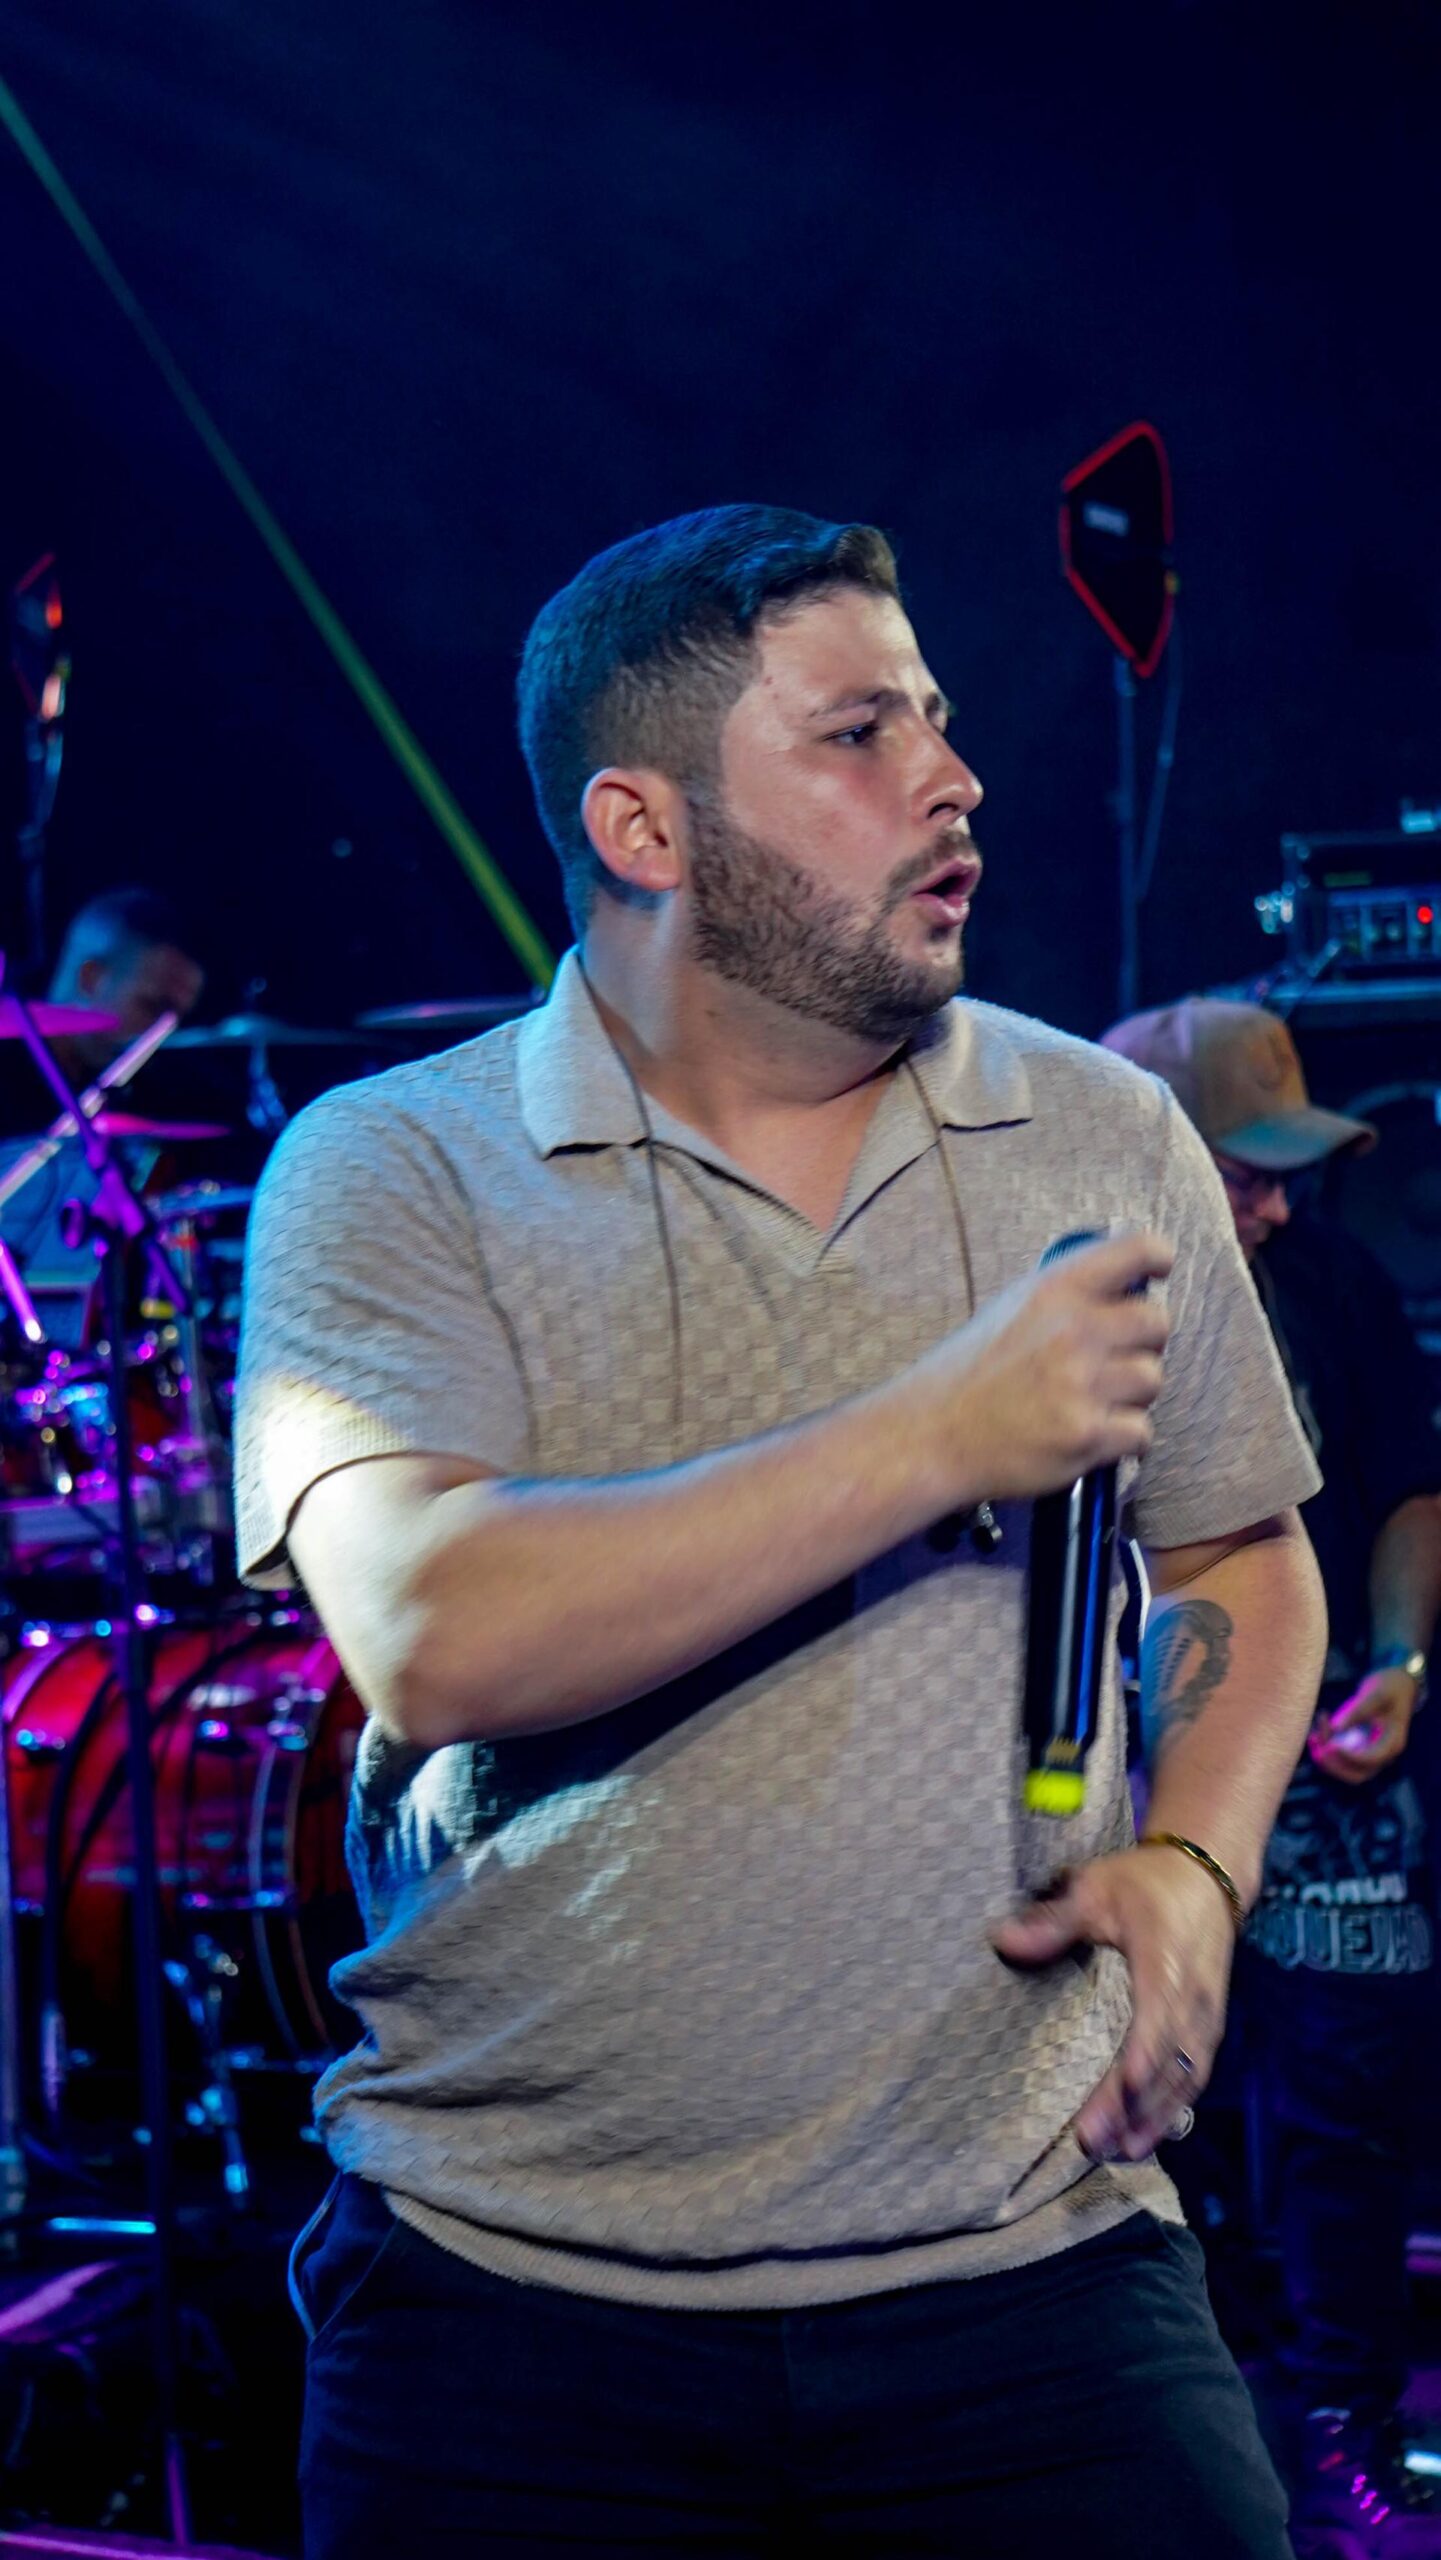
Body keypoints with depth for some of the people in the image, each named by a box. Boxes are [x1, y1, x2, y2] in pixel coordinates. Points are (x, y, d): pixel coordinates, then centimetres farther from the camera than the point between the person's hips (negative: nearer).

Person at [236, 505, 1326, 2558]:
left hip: (1033, 2262, 3)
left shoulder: (1110, 1138, 7)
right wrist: (943, 1433, -21)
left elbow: (1243, 1563, 18)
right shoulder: (394, 1175, -5)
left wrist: (1193, 1869, -2)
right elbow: (432, 1636, -21)